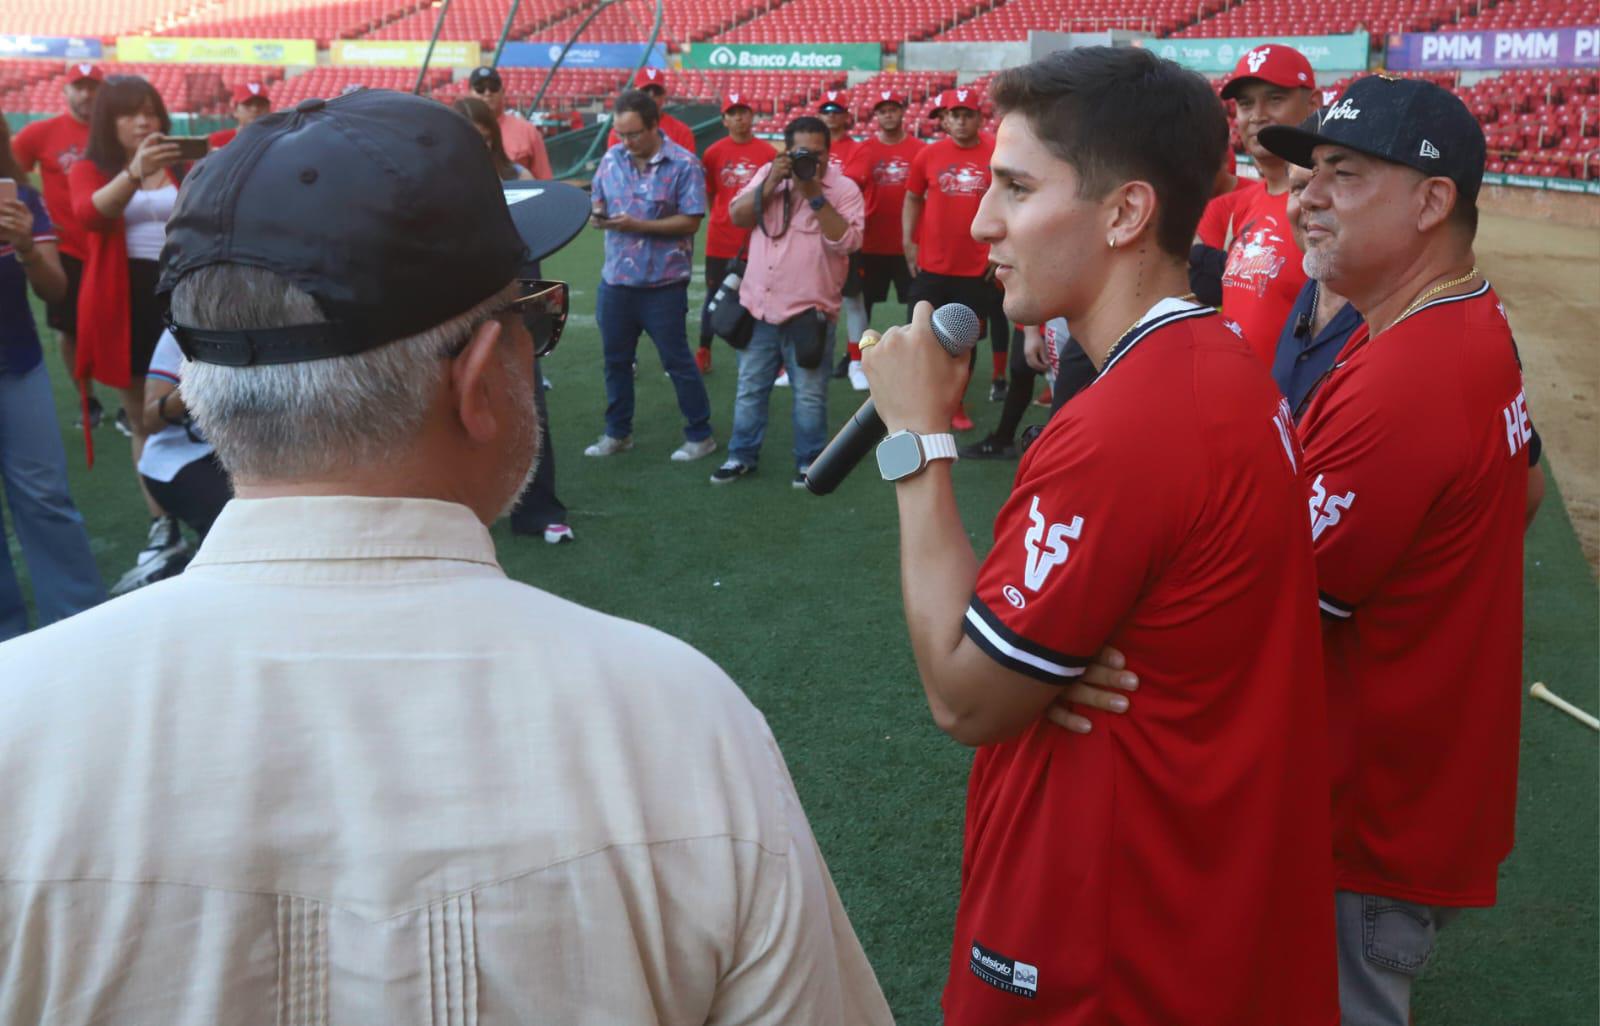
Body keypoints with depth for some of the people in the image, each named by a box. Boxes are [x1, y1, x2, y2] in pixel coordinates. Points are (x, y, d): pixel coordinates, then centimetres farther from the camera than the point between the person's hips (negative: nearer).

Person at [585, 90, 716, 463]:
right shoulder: (611, 159, 4)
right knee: (616, 359, 14)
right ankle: (617, 433, 29)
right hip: (616, 279, 5)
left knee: (677, 361, 4)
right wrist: (599, 215, -11)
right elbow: (599, 201, 14)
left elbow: (690, 221, -14)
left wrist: (639, 225, -21)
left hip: (663, 283, -5)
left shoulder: (684, 165, -11)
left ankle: (700, 435, 17)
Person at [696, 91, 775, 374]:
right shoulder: (714, 152, 0)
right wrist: (722, 218, 5)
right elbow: (707, 194, 10)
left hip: (757, 241, -1)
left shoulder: (768, 153, -2)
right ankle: (703, 353, 20)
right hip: (720, 241, 1)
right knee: (714, 296, 10)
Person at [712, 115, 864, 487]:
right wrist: (771, 183, -12)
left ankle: (809, 462, 18)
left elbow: (847, 242, -18)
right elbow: (737, 216, 1)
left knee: (809, 395, 3)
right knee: (750, 389, 13)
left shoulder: (843, 188, -6)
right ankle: (742, 456, 26)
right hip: (759, 305, 4)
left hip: (809, 311, -4)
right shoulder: (769, 174, 8)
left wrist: (814, 195, -21)